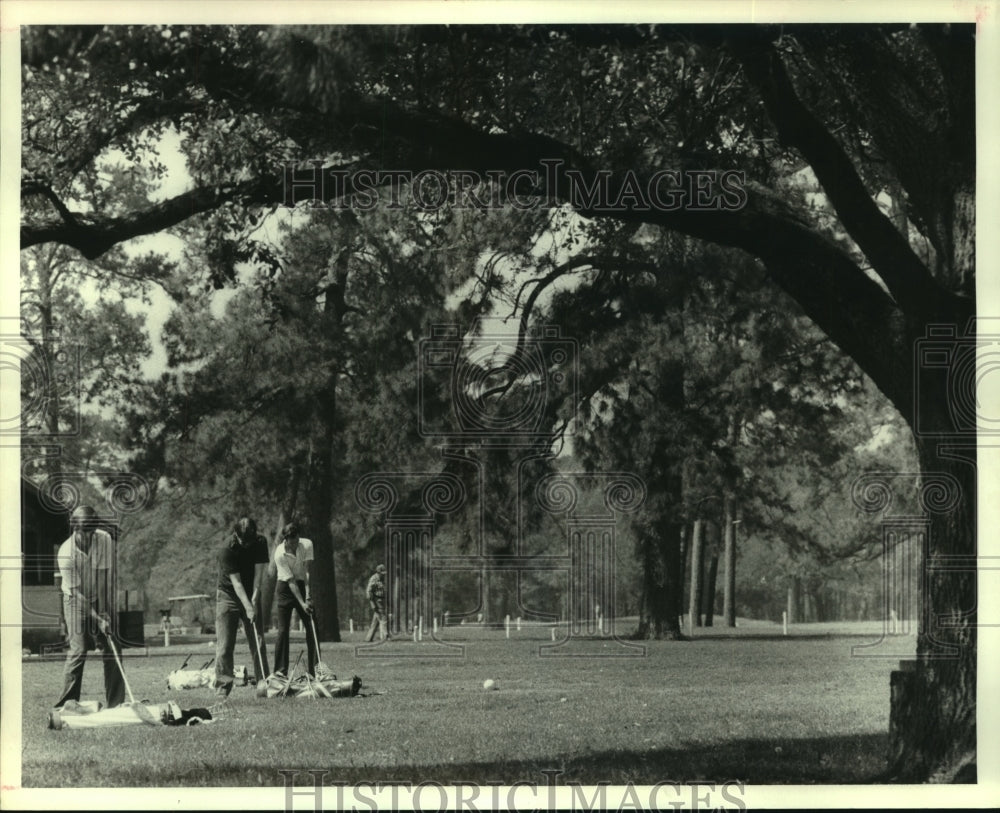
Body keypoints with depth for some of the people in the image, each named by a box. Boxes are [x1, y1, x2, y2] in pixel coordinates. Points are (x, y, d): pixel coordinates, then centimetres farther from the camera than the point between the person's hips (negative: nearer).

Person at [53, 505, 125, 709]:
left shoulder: (104, 540, -16)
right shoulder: (66, 552, -24)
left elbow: (104, 577, -15)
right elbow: (76, 591, -22)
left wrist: (104, 612, -20)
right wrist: (97, 619, -26)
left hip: (102, 598, 3)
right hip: (76, 600, -3)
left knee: (111, 649, -3)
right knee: (78, 650, -13)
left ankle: (116, 703, 1)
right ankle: (67, 704, -9)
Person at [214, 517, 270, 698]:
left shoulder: (260, 543, -9)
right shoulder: (227, 549, -23)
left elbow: (258, 573, -9)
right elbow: (236, 581, -25)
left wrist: (254, 599, -19)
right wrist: (248, 606, -32)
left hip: (251, 596, 4)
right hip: (228, 595, -4)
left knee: (258, 641, 0)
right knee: (224, 643, -9)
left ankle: (263, 682, 2)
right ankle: (223, 685, -8)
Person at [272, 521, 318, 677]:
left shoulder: (307, 545, -14)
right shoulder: (280, 554, -23)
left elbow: (307, 572, -19)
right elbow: (290, 581, -23)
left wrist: (308, 596, -29)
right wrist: (302, 603, -30)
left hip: (302, 585, 3)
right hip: (285, 587, -3)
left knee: (311, 628, -2)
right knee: (283, 630, -9)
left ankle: (314, 669, 4)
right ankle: (280, 670, -6)